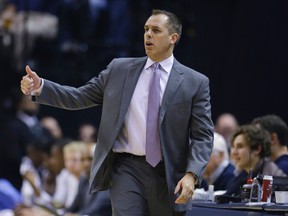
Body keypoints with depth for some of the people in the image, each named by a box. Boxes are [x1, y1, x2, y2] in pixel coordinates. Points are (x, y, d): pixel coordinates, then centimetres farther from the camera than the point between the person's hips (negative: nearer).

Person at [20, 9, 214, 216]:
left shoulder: (196, 82, 2)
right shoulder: (120, 69, 9)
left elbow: (202, 136, -2)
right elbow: (81, 97, 11)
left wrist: (191, 175, -17)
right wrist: (40, 87, -4)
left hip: (168, 176, 0)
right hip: (127, 168, 0)